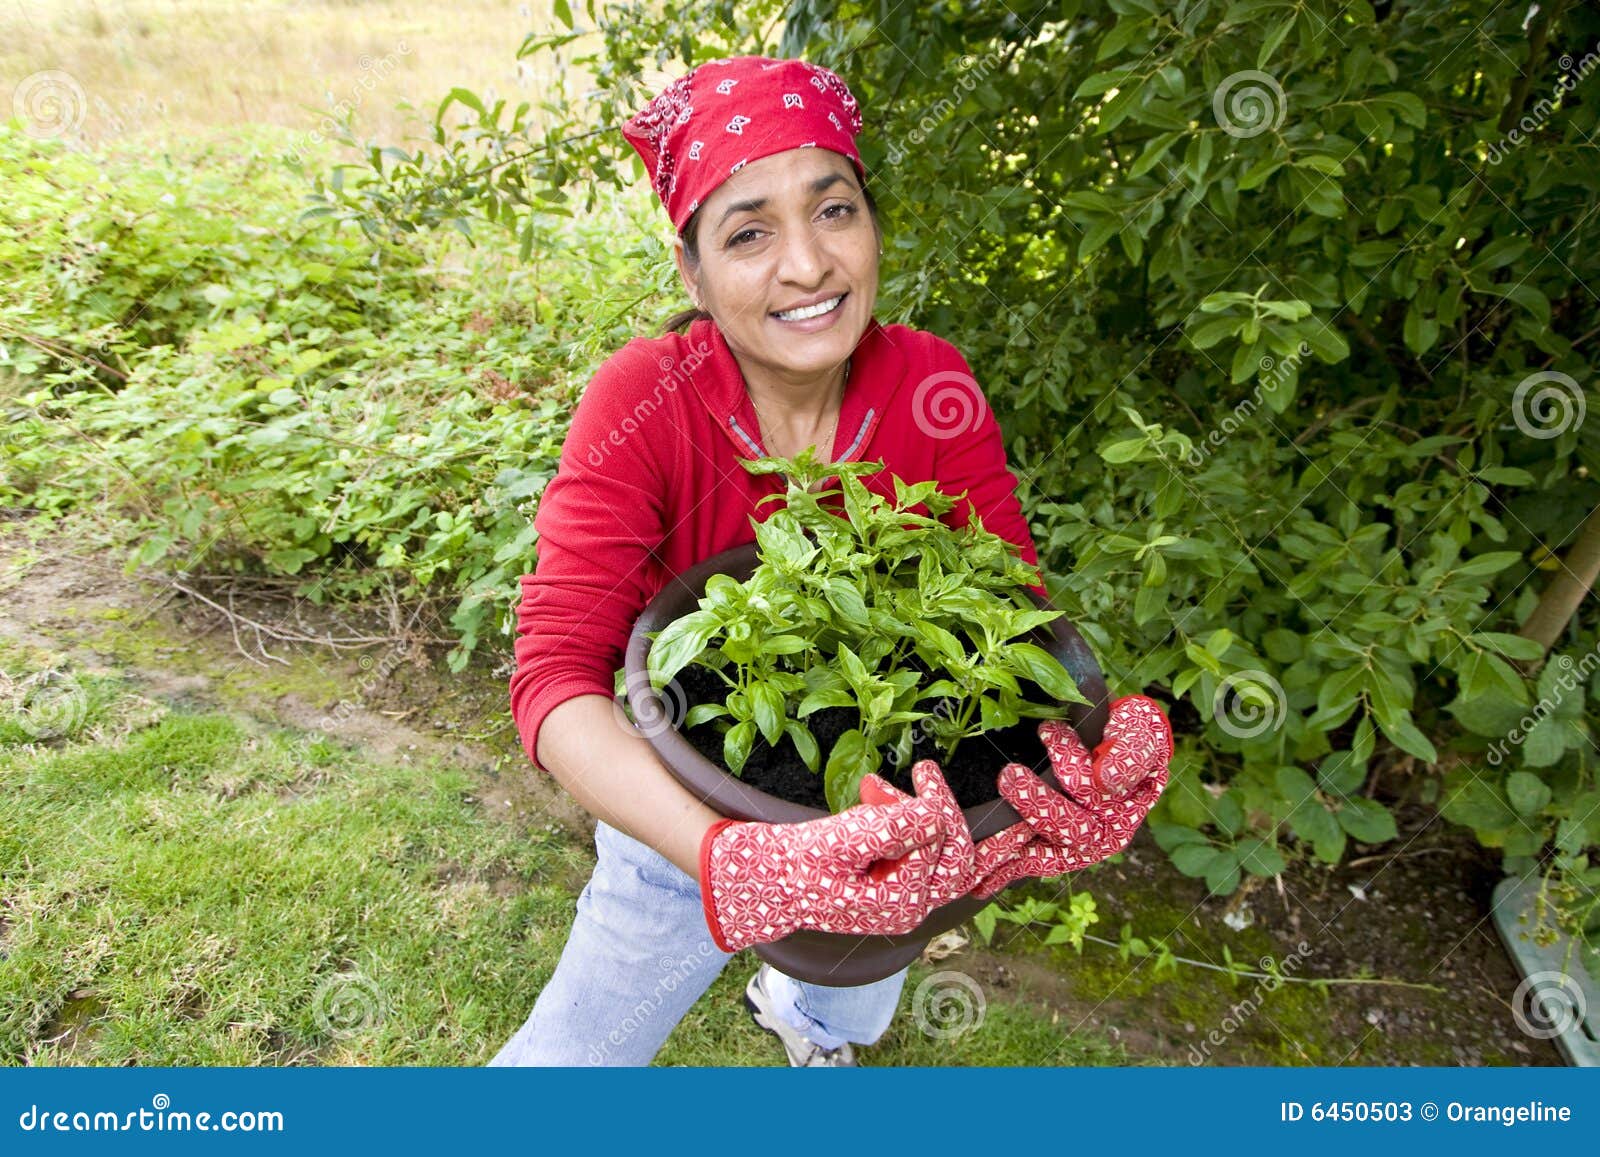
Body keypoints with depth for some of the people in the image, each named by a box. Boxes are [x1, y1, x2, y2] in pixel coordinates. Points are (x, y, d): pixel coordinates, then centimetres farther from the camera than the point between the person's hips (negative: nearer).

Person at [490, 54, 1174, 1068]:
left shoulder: (934, 388, -18)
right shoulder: (645, 402, -28)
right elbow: (557, 675, -34)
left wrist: (1121, 752, -40)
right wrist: (729, 861, -51)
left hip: (886, 807, 4)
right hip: (684, 815, -3)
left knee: (852, 1020, 32)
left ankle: (793, 1011, 69)